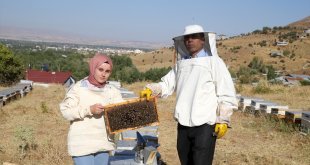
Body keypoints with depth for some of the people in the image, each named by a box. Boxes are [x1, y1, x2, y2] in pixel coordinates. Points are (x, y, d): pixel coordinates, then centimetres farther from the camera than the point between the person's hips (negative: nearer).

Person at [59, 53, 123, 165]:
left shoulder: (112, 91, 7)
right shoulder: (79, 88, -6)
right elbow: (66, 111, -11)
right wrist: (89, 110, -20)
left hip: (103, 144, 5)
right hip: (82, 144, -5)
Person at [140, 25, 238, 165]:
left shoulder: (214, 62, -3)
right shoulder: (181, 63, 12)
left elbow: (226, 93, -6)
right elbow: (167, 84, 9)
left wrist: (223, 121, -10)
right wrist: (151, 89, -11)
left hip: (205, 124, -5)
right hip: (183, 124, 5)